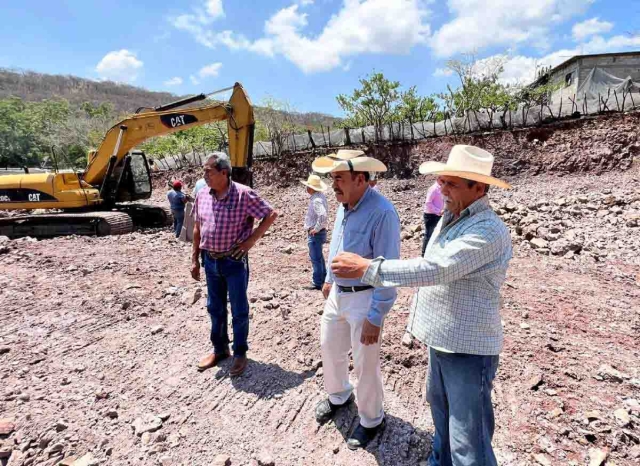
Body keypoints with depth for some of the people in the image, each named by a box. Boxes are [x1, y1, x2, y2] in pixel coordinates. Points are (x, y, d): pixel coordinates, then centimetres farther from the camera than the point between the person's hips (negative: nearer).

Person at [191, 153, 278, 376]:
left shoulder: (243, 194, -15)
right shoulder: (202, 195, 2)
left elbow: (271, 214, -9)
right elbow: (197, 229, 11)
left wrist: (252, 239, -14)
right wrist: (195, 259, 11)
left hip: (235, 261, -5)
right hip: (210, 261, 5)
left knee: (239, 310, 8)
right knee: (215, 308, 17)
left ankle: (240, 353, 26)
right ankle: (219, 349, 36)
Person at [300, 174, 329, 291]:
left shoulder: (316, 200, -23)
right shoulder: (320, 196, 7)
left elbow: (322, 216, -36)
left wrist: (316, 229, -24)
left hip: (315, 233, -10)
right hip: (318, 232, 10)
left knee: (315, 258, 0)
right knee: (319, 257, 21)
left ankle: (317, 283, 10)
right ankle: (323, 278, 34)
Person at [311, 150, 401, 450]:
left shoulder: (382, 212, -24)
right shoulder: (343, 206, 2)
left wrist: (375, 317, -22)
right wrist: (329, 279, 23)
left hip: (364, 298, -8)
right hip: (337, 293, 8)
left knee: (365, 363, 8)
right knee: (330, 347, 23)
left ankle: (371, 420, 36)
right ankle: (338, 396, 50)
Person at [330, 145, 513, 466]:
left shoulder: (488, 231, -24)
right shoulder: (450, 218, 6)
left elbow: (434, 269, -34)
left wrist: (367, 268, -32)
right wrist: (421, 316, 20)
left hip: (468, 347, -9)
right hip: (441, 339, 9)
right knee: (441, 409, 28)